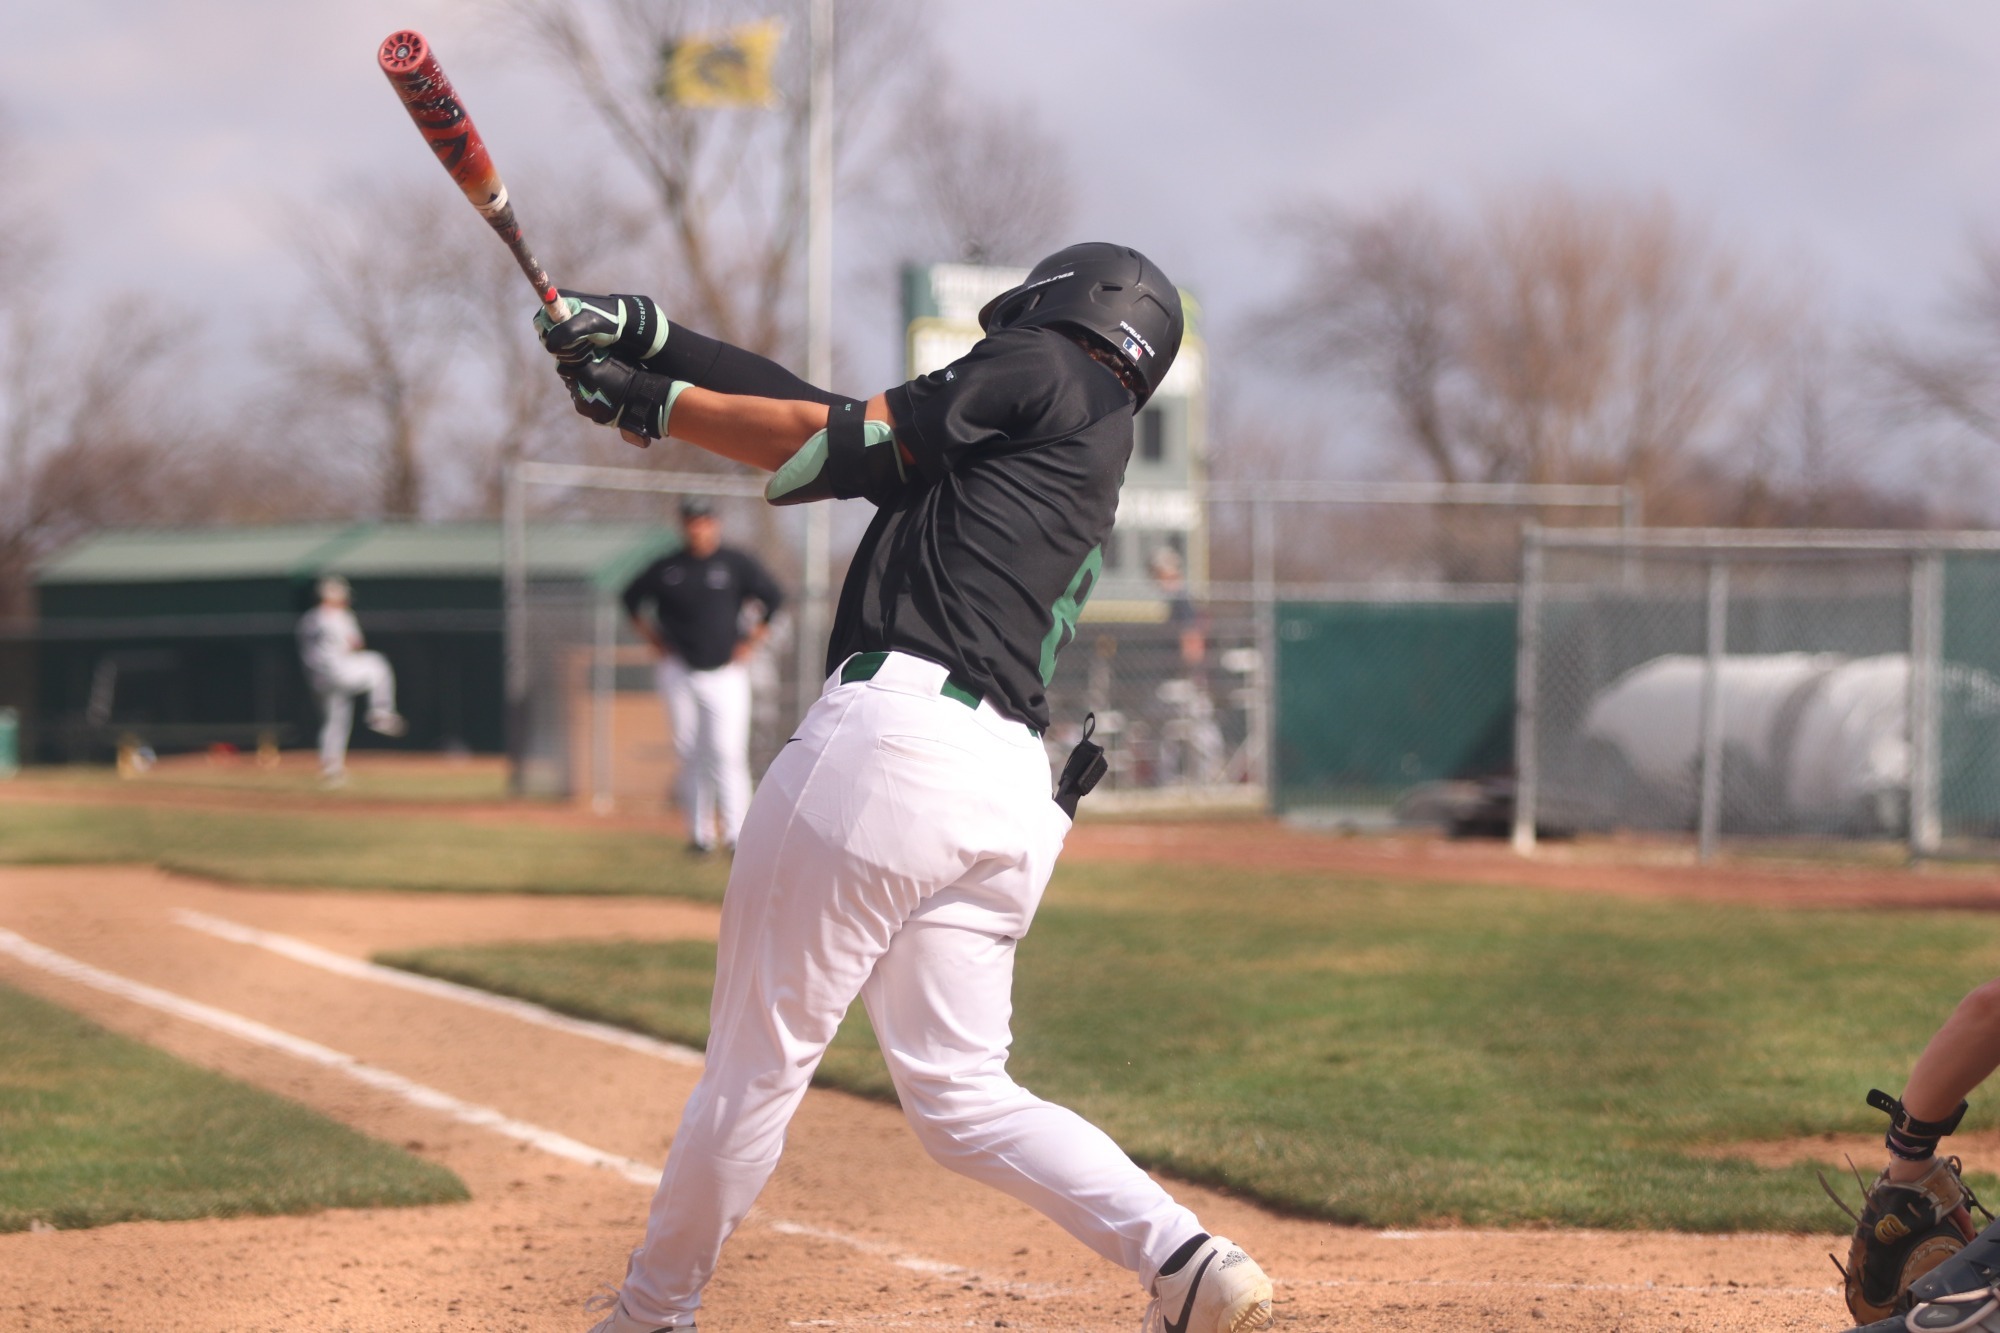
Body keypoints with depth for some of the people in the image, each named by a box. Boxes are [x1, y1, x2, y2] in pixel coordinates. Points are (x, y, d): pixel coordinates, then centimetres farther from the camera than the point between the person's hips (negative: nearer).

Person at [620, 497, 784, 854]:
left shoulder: (737, 564, 0)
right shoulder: (667, 569, 4)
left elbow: (775, 599, 5)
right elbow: (632, 598, 18)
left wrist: (750, 642, 0)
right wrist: (654, 639, 9)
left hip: (726, 674, -2)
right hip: (678, 673, 2)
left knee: (728, 754, -11)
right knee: (688, 754, 3)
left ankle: (735, 834, -11)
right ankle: (699, 833, 10)